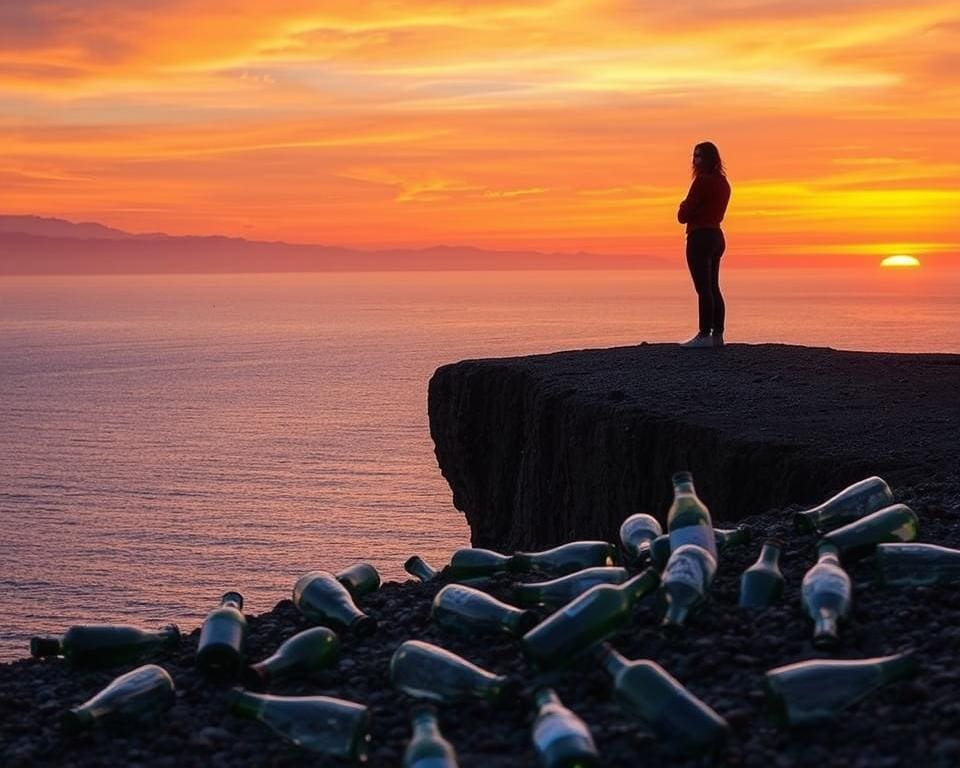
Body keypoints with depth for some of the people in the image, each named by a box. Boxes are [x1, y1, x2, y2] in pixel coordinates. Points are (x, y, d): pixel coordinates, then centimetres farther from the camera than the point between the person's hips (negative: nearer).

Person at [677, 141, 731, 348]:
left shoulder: (702, 181, -15)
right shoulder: (722, 182, 13)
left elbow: (683, 216, -14)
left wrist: (684, 208, 7)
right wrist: (689, 210, 11)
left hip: (700, 237, -10)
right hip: (716, 236, 10)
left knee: (703, 288, -9)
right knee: (713, 288, 12)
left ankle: (704, 335, -10)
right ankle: (717, 334, 13)